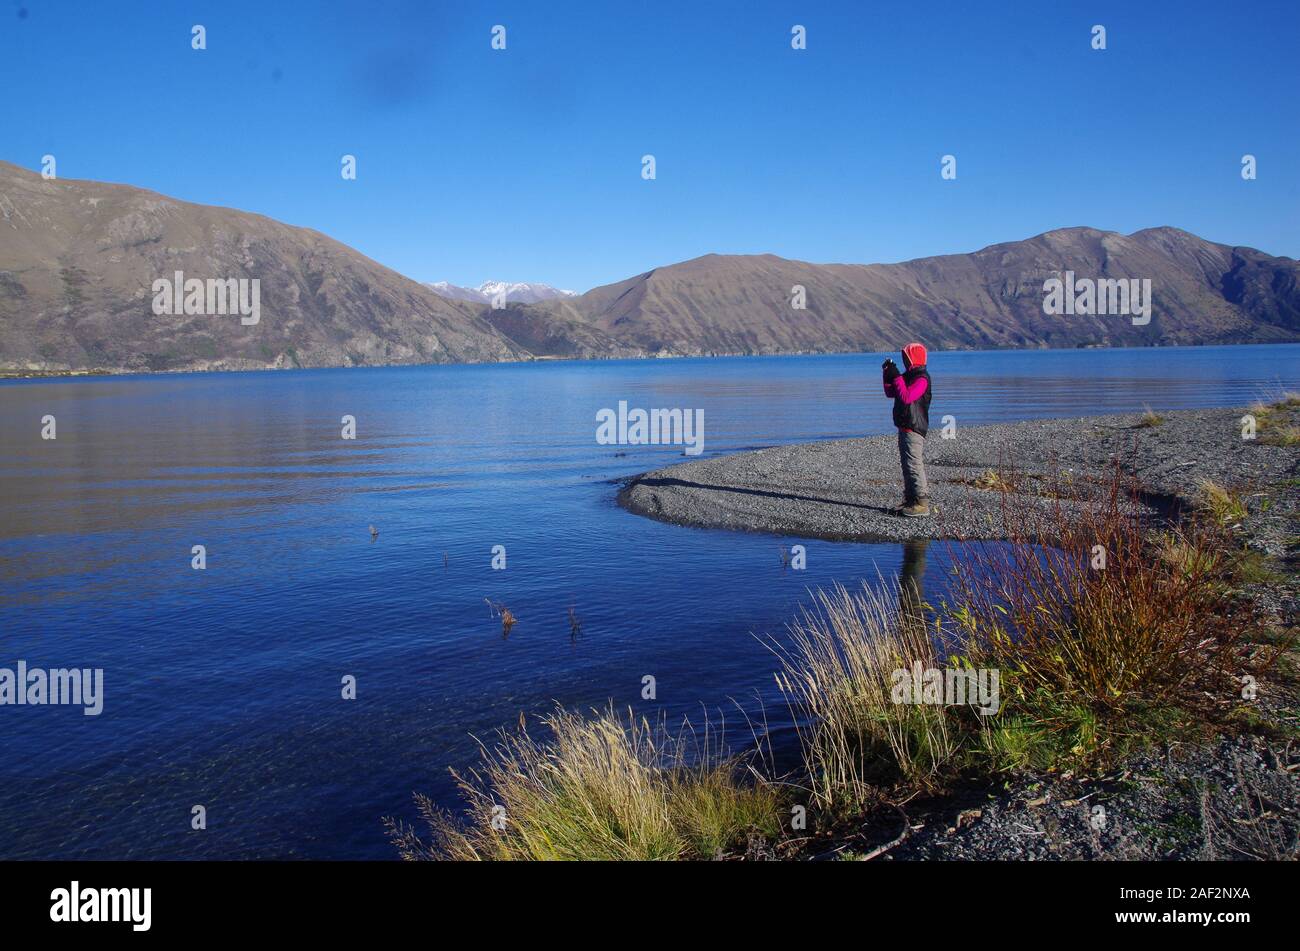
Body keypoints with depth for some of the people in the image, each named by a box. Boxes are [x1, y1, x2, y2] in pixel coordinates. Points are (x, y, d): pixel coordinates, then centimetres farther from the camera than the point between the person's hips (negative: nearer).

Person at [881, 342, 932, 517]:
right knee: (907, 464, 14)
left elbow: (906, 397, -27)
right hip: (905, 427, 10)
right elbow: (890, 393, 19)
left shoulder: (921, 378, -15)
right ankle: (910, 501, 20)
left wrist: (896, 376, -20)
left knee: (914, 465, -11)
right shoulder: (908, 376, 16)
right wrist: (888, 375, 6)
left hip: (914, 428, -10)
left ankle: (922, 504, -10)